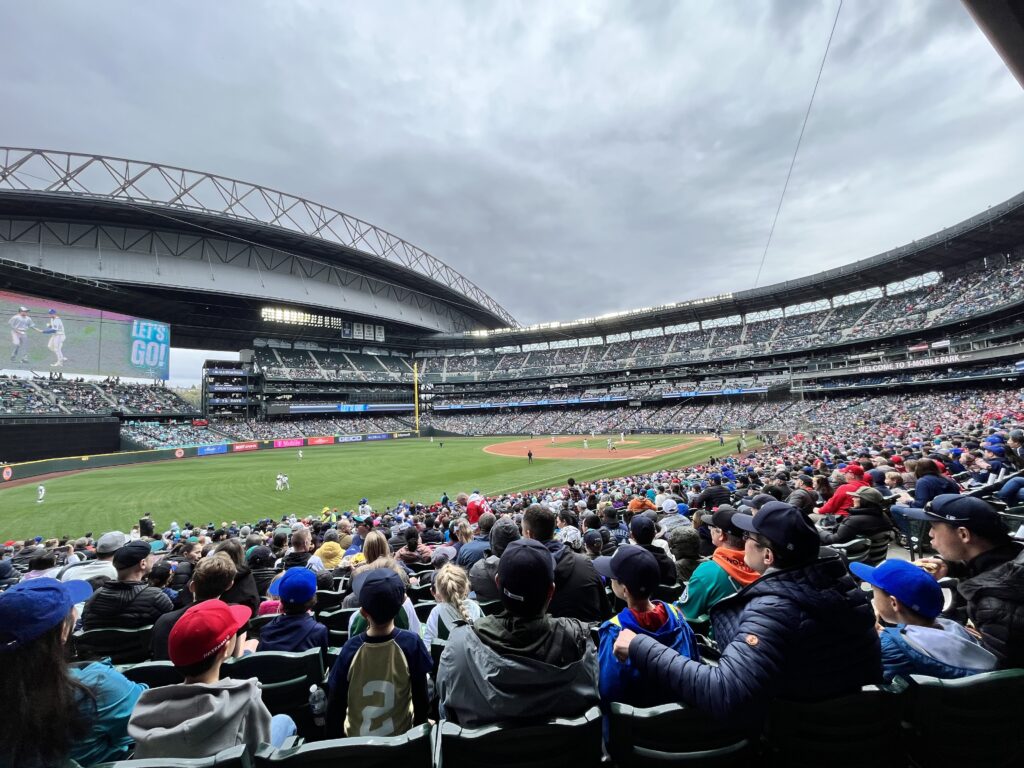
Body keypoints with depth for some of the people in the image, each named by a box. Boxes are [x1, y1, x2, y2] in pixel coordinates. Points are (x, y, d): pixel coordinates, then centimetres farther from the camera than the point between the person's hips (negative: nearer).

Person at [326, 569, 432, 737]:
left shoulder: (351, 648, -24)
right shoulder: (411, 642, -26)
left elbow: (335, 704, -12)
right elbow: (421, 697, -13)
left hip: (356, 738, 1)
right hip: (401, 736, 0)